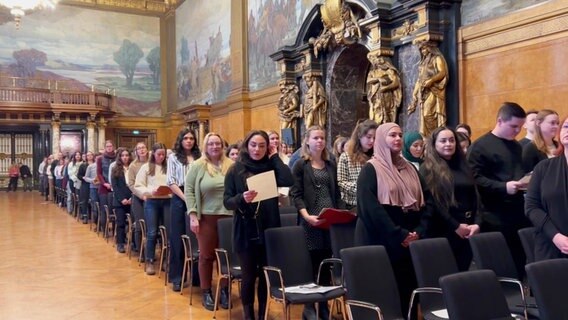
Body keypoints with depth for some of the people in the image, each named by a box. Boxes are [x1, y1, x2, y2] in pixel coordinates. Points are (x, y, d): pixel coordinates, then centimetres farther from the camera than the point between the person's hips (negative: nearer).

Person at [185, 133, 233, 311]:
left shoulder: (231, 166, 6)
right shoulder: (198, 166, -1)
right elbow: (189, 191, -3)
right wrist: (193, 215, -10)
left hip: (229, 217, 2)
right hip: (207, 217, -2)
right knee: (206, 256, 6)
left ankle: (225, 291, 22)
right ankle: (206, 293, 20)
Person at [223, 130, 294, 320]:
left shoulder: (271, 167, 3)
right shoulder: (236, 170, -1)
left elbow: (289, 181, -16)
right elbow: (227, 202, -5)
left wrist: (275, 157, -7)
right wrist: (242, 198, -26)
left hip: (268, 230, 2)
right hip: (246, 232, -2)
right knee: (249, 276, 6)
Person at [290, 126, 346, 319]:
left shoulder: (330, 165, 14)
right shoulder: (301, 165, -1)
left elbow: (336, 193, 17)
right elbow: (296, 194, -7)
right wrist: (306, 215, -21)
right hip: (311, 222, -4)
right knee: (311, 264, -1)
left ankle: (324, 305, 19)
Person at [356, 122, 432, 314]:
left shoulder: (410, 169, 14)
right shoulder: (371, 169, -5)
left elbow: (425, 202, 10)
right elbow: (370, 208, -16)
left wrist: (419, 231, -7)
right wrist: (400, 235, -17)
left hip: (413, 243, 6)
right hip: (384, 244, -6)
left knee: (409, 294, 11)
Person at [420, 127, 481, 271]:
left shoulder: (463, 165, 15)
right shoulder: (428, 169, -5)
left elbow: (475, 197, 11)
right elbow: (432, 203, -13)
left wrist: (477, 223, -3)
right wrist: (455, 226, -13)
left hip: (468, 231, 5)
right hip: (444, 232, -5)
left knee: (463, 270, 10)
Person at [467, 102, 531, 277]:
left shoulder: (517, 147, 17)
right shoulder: (481, 146, -7)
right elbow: (475, 179, -15)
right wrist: (504, 187, -24)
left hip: (518, 212, 7)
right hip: (495, 217, -7)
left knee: (521, 260, 9)